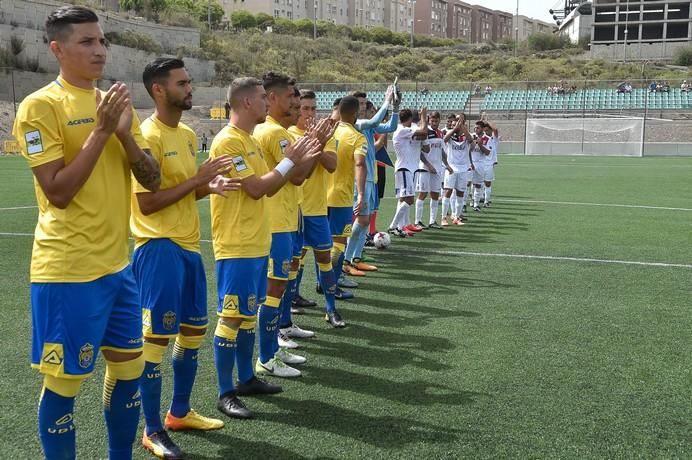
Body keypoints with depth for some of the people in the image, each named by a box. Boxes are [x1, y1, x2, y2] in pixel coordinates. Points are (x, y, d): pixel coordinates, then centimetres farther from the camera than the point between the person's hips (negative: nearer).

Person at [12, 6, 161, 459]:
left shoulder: (116, 103, 10)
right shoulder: (40, 105, -10)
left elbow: (153, 180, 5)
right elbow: (58, 192, -17)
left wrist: (124, 131, -11)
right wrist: (101, 132, -19)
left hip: (117, 264, 7)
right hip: (68, 271, -7)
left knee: (129, 368, 15)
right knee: (64, 381, 4)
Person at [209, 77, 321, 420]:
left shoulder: (250, 140, 15)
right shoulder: (228, 141, -15)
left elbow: (268, 187, 16)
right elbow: (257, 188, -20)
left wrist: (296, 161, 6)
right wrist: (289, 161, -10)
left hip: (256, 244, 10)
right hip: (236, 248, -10)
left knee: (248, 313, 16)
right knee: (231, 316, -3)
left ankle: (246, 379, 28)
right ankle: (225, 394, 5)